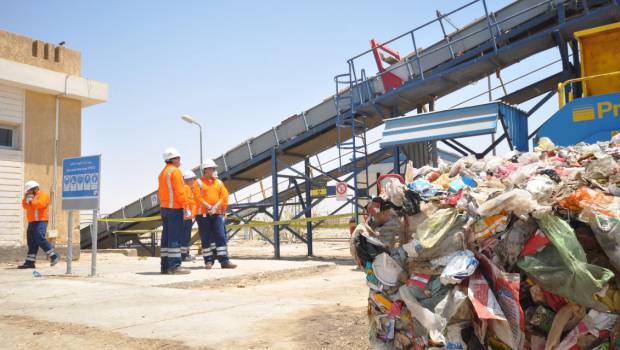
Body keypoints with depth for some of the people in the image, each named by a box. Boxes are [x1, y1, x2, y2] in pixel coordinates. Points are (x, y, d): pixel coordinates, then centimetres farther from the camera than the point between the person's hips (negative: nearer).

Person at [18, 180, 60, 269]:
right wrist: (25, 198, 4)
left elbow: (39, 204, -19)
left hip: (40, 221, -9)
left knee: (40, 239, -18)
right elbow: (25, 206, 17)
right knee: (31, 242, 6)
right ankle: (29, 262, 7)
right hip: (32, 222, 9)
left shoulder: (43, 195, -3)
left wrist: (31, 200, -8)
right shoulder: (31, 197, 22)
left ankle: (54, 256, -9)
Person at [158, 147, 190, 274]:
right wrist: (185, 206, -16)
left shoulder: (163, 172, 20)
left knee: (166, 236, 9)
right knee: (175, 237, -10)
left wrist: (164, 205, 19)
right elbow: (179, 191, -17)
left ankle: (165, 266, 11)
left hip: (164, 207, 9)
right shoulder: (175, 171, -9)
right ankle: (174, 266, -12)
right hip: (175, 208, -9)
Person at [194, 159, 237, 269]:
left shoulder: (219, 182, 14)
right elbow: (197, 197, -9)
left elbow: (224, 195, 4)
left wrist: (216, 206, -12)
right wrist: (209, 207, -18)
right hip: (203, 214, -3)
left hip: (217, 214, 3)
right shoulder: (198, 182, 3)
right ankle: (208, 261, 10)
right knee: (206, 239, 2)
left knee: (221, 237, -4)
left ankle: (224, 261, -5)